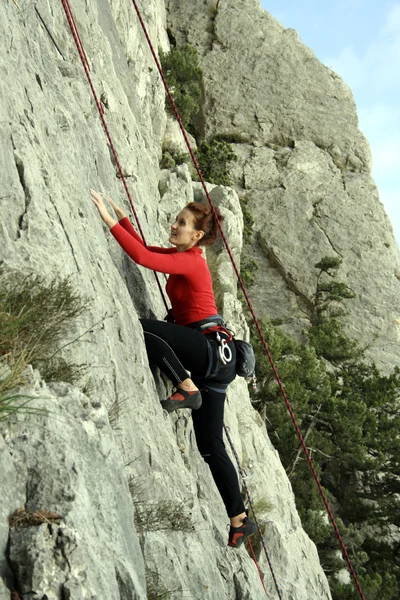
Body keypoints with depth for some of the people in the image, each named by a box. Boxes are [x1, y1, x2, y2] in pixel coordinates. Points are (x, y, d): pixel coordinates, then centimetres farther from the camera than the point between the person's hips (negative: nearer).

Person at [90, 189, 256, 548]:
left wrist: (109, 220, -22)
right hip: (213, 358, 10)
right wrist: (121, 215, 14)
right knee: (210, 446, 8)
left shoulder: (190, 261, -12)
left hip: (211, 347, -10)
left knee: (143, 327, -24)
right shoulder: (183, 256, 15)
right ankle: (240, 520, 12)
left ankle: (186, 388, -17)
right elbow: (145, 248, 25)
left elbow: (142, 256, -25)